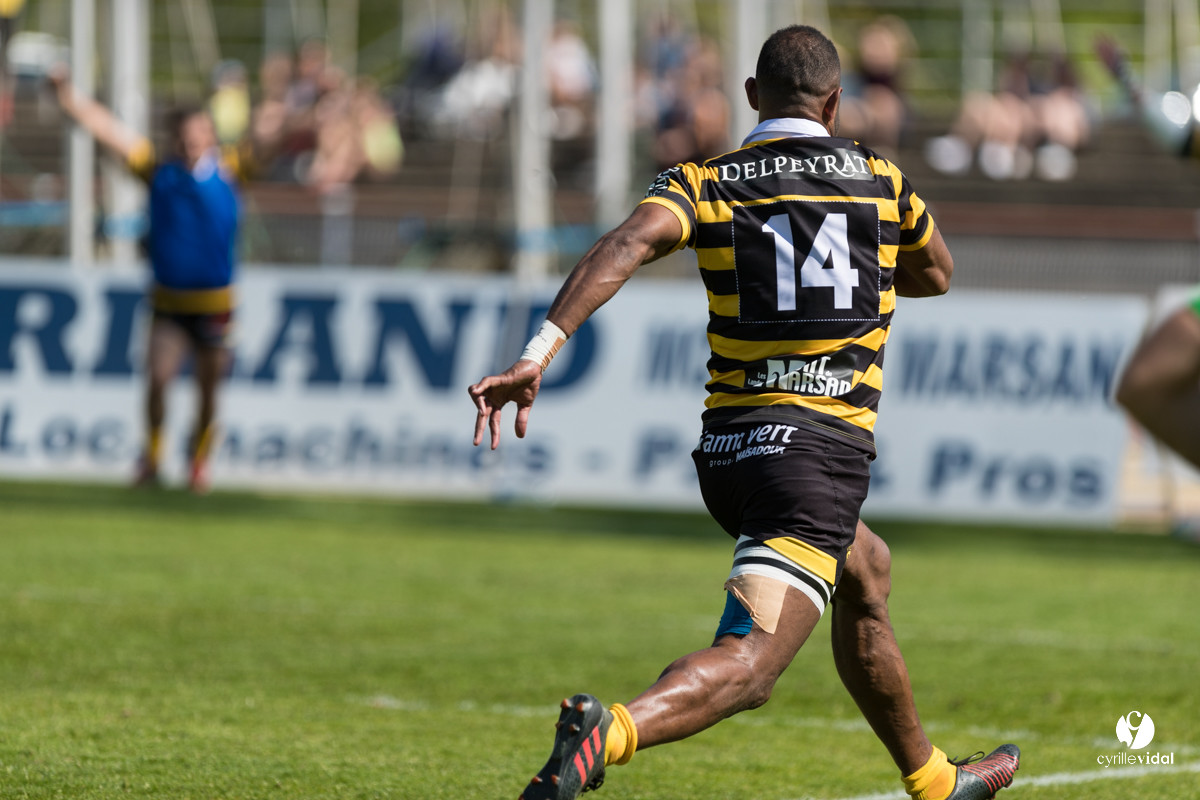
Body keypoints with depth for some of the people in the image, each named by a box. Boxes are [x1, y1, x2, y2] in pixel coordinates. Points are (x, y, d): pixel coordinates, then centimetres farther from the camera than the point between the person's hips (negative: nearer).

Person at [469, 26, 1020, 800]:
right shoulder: (879, 177, 7)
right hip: (822, 449, -5)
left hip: (726, 448, 5)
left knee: (866, 576, 32)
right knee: (748, 664, -18)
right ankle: (610, 731, -47)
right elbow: (936, 274, 26)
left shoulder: (703, 182, 6)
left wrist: (538, 353, -23)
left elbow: (628, 244, -15)